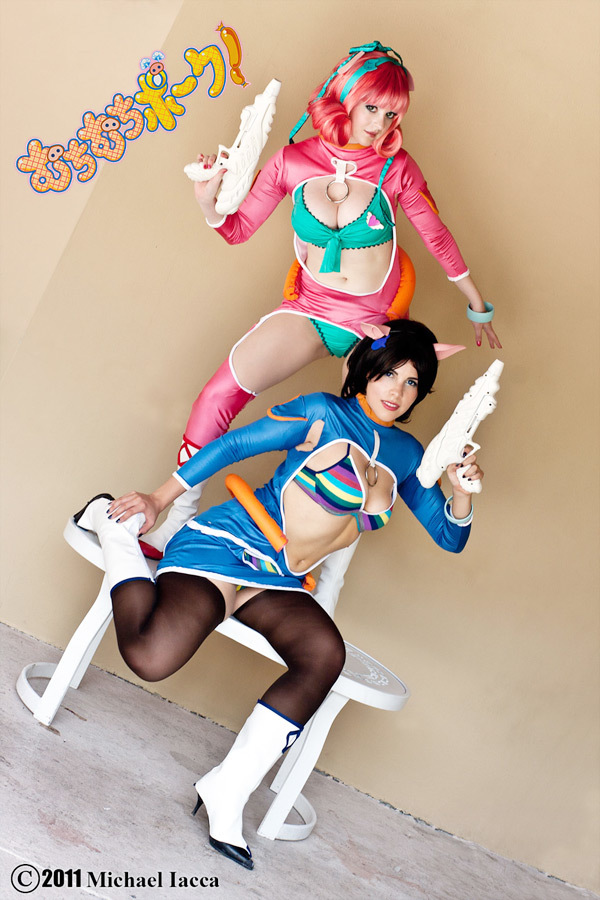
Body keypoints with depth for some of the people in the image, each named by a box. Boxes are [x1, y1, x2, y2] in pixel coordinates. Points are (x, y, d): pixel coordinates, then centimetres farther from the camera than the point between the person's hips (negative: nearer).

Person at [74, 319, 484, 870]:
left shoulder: (408, 453, 11)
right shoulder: (323, 414, -7)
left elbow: (450, 537, 15)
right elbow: (232, 446, -3)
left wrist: (463, 489, -7)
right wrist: (158, 500, -2)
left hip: (280, 585, 5)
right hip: (224, 546, -5)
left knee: (325, 654, -27)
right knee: (151, 657, -26)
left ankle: (228, 791, -16)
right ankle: (115, 523, 3)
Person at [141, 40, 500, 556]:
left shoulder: (396, 169, -9)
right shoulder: (294, 162, -6)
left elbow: (437, 236, 4)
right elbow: (238, 230, 2)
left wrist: (477, 304, 13)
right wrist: (208, 202, -20)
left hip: (377, 318, 0)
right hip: (311, 308, 0)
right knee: (221, 393, -11)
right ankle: (178, 520, -1)